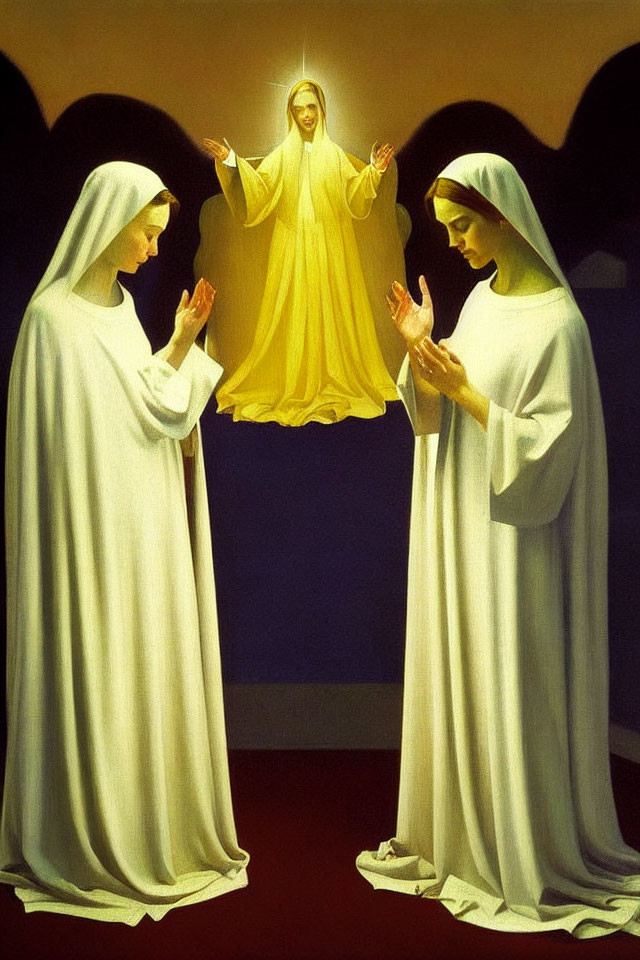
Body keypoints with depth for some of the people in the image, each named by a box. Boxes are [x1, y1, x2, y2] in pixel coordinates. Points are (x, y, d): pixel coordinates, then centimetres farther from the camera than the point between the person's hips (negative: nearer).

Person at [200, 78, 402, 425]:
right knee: (293, 313, -2)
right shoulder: (282, 155, 7)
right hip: (292, 248, -1)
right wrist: (231, 163, -16)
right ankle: (293, 386, 4)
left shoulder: (335, 155, 9)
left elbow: (354, 195, 1)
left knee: (330, 311, 1)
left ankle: (332, 382, 9)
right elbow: (257, 189, -5)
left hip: (329, 248, 1)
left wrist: (374, 170, -13)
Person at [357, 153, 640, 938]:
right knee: (458, 679, 15)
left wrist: (464, 390, -19)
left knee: (510, 692, 1)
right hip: (462, 528, 8)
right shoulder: (481, 298, 9)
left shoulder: (555, 321, -16)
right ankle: (464, 837, 30)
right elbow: (442, 415, 9)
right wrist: (421, 350, -6)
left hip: (510, 539, -8)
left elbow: (545, 447, -19)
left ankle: (532, 862, 17)